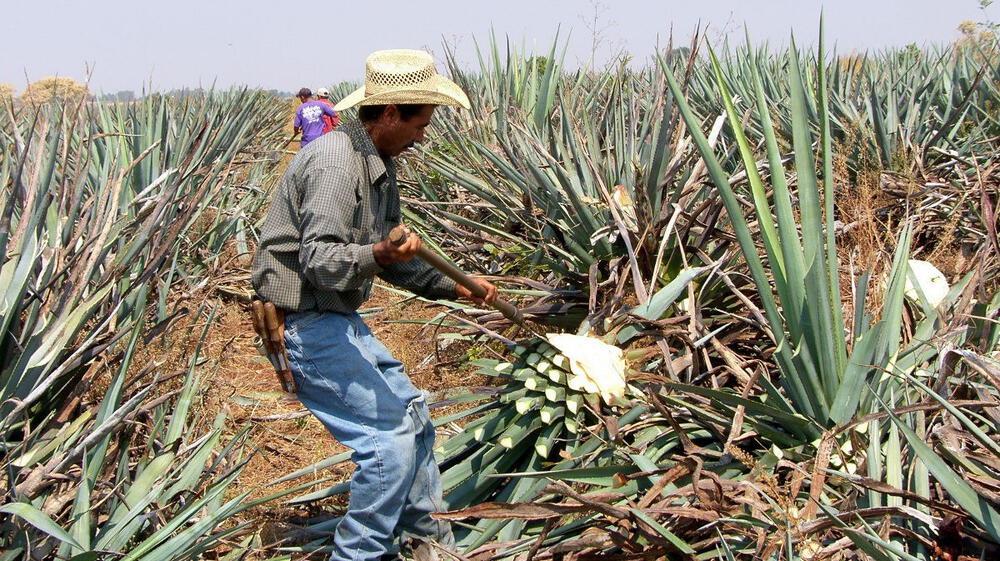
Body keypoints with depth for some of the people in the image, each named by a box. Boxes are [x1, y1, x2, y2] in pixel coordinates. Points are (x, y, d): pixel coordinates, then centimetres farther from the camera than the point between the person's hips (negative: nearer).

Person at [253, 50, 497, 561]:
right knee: (391, 436, -13)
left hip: (337, 317, 11)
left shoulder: (377, 163, 11)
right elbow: (320, 261, -28)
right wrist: (378, 254, -44)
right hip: (305, 323, -11)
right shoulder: (335, 161, -21)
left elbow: (393, 256, 18)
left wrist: (452, 286, 13)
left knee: (411, 411, 16)